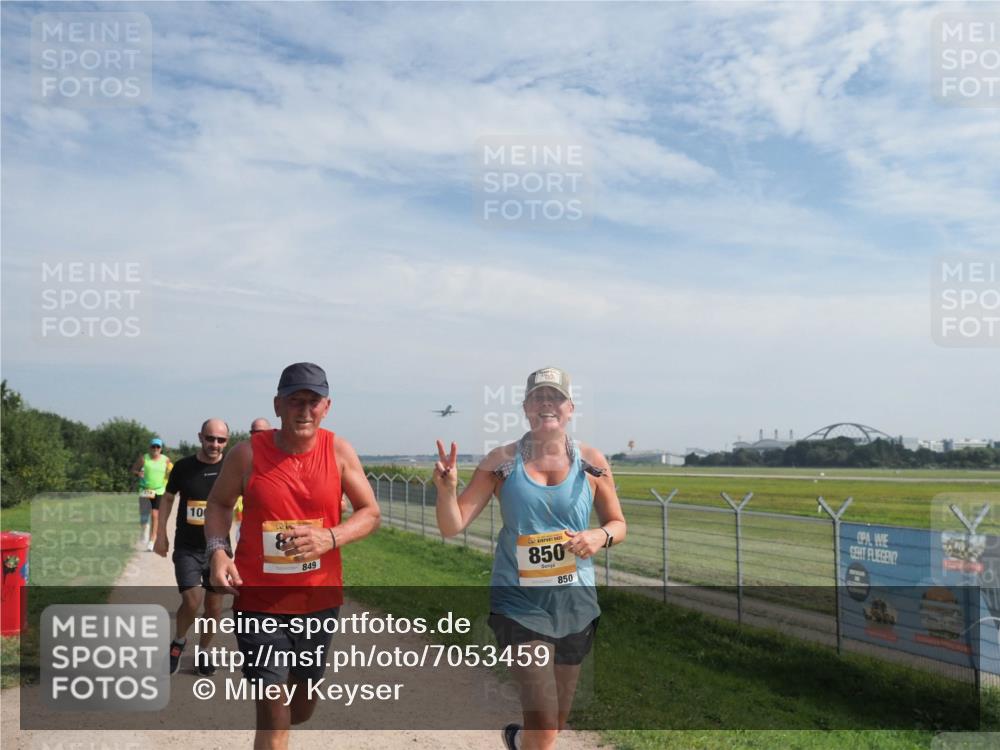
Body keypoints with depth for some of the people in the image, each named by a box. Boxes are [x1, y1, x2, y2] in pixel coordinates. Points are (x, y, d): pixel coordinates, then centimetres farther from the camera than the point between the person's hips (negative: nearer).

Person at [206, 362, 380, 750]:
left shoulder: (339, 451, -6)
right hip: (259, 601, -3)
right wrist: (217, 550, -11)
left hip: (320, 599, 3)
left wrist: (329, 537, -20)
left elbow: (370, 513, -2)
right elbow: (218, 503, 7)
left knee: (302, 708, 22)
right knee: (274, 715, -6)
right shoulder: (247, 454, -10)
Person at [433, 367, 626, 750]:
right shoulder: (502, 461, -7)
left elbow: (618, 524, 8)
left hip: (575, 604, 3)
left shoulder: (591, 463, -3)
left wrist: (600, 536, -15)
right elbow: (453, 526, -8)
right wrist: (446, 489, -29)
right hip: (520, 604, -3)